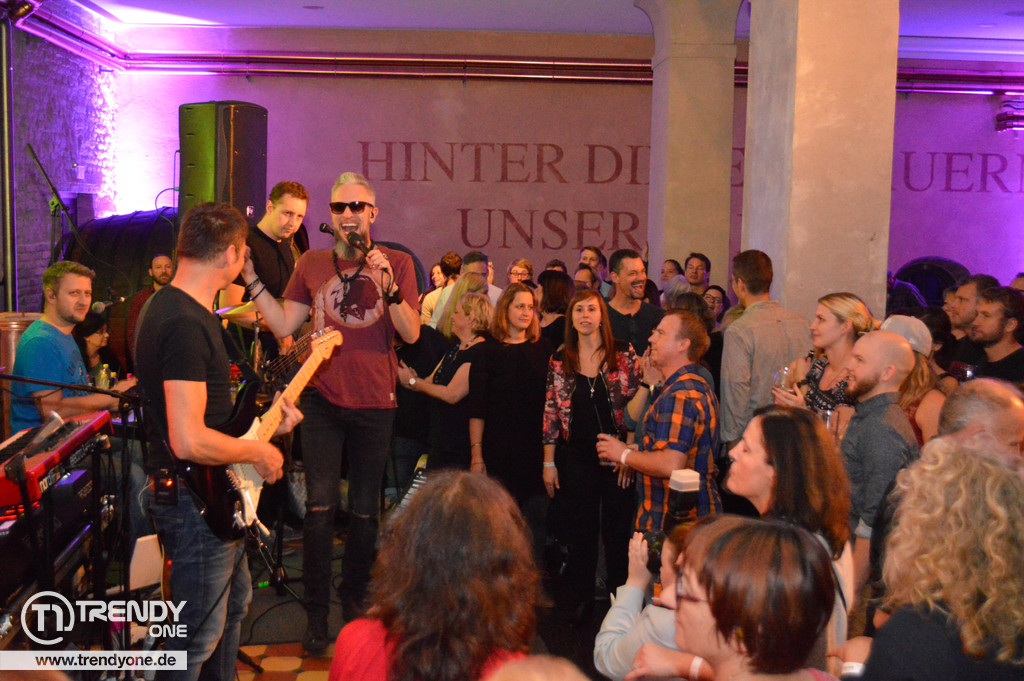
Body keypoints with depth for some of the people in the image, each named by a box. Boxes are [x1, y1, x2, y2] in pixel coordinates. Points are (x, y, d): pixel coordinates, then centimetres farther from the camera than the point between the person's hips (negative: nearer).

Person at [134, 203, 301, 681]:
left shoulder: (169, 304, 8)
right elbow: (189, 442, -32)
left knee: (234, 603, 26)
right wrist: (257, 452, -17)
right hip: (194, 498, -11)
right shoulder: (186, 325, -26)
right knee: (198, 638, 4)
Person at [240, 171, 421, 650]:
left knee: (365, 509, 10)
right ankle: (316, 612, 8)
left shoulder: (397, 264, 1)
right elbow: (283, 325, 7)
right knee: (320, 506, -4)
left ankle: (354, 598, 30)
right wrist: (250, 278, 2)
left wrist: (388, 287, -21)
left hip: (374, 404, 0)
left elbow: (411, 334, -7)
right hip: (322, 400, 1)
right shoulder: (313, 264, 8)